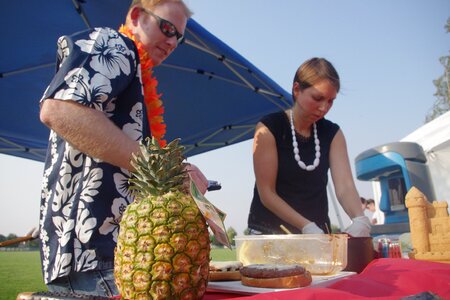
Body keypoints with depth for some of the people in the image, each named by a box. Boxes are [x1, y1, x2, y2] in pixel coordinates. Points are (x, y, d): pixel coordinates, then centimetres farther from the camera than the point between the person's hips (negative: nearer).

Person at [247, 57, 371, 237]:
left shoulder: (332, 134, 2)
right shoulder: (269, 128, -10)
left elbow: (345, 185, -9)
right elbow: (266, 193, -14)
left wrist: (360, 220, -28)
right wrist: (307, 227, -23)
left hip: (318, 232, 4)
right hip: (270, 231, -3)